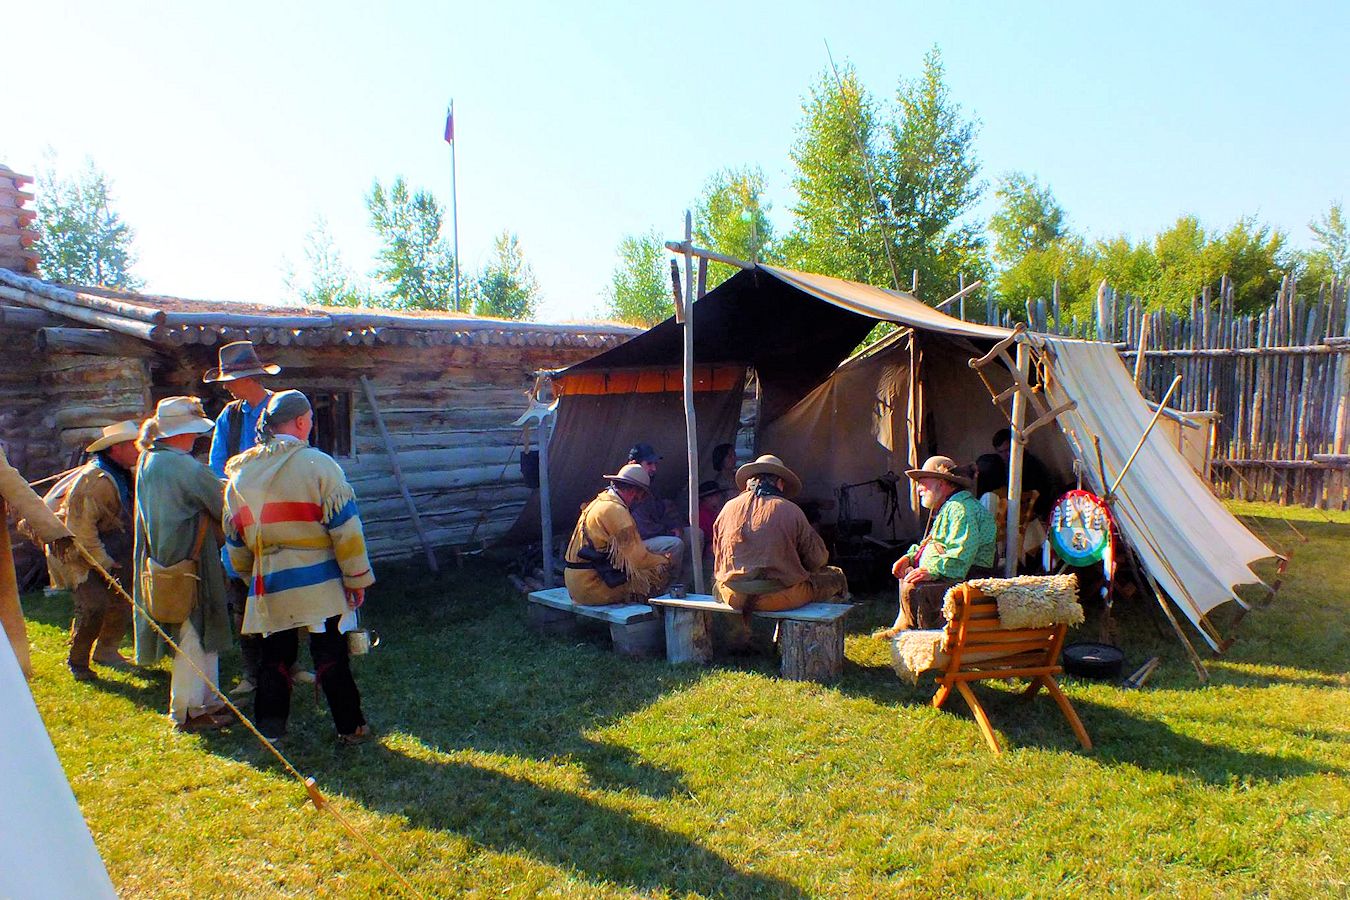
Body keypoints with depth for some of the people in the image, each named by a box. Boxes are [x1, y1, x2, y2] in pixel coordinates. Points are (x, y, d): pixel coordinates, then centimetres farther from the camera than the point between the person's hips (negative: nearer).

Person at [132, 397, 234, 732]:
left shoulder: (147, 462, 7)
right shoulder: (185, 467, -22)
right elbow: (225, 507, -13)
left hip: (163, 562, 9)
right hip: (188, 565, -9)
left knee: (201, 635, 18)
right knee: (195, 636, 3)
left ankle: (206, 699, 29)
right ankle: (188, 710, 13)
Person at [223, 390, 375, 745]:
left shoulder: (241, 472, 6)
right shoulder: (318, 464, -11)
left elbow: (234, 537, 15)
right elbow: (346, 527, -13)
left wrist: (250, 576, 28)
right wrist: (357, 578, -7)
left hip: (270, 586, 4)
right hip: (320, 583, -4)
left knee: (274, 657, 17)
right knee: (331, 658, 7)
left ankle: (269, 727, 25)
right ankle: (351, 727, 17)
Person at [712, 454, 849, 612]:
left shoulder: (728, 508, 7)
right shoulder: (790, 511, -4)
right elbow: (817, 559, 3)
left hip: (733, 598, 3)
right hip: (778, 598, -3)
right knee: (836, 576, 18)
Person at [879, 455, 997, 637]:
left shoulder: (961, 509, -16)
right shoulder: (946, 508, 21)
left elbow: (960, 556, -27)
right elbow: (930, 544, 29)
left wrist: (932, 571, -31)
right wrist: (910, 557, 14)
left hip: (966, 579, -12)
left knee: (913, 588, -30)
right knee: (907, 573, 27)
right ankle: (903, 628, 29)